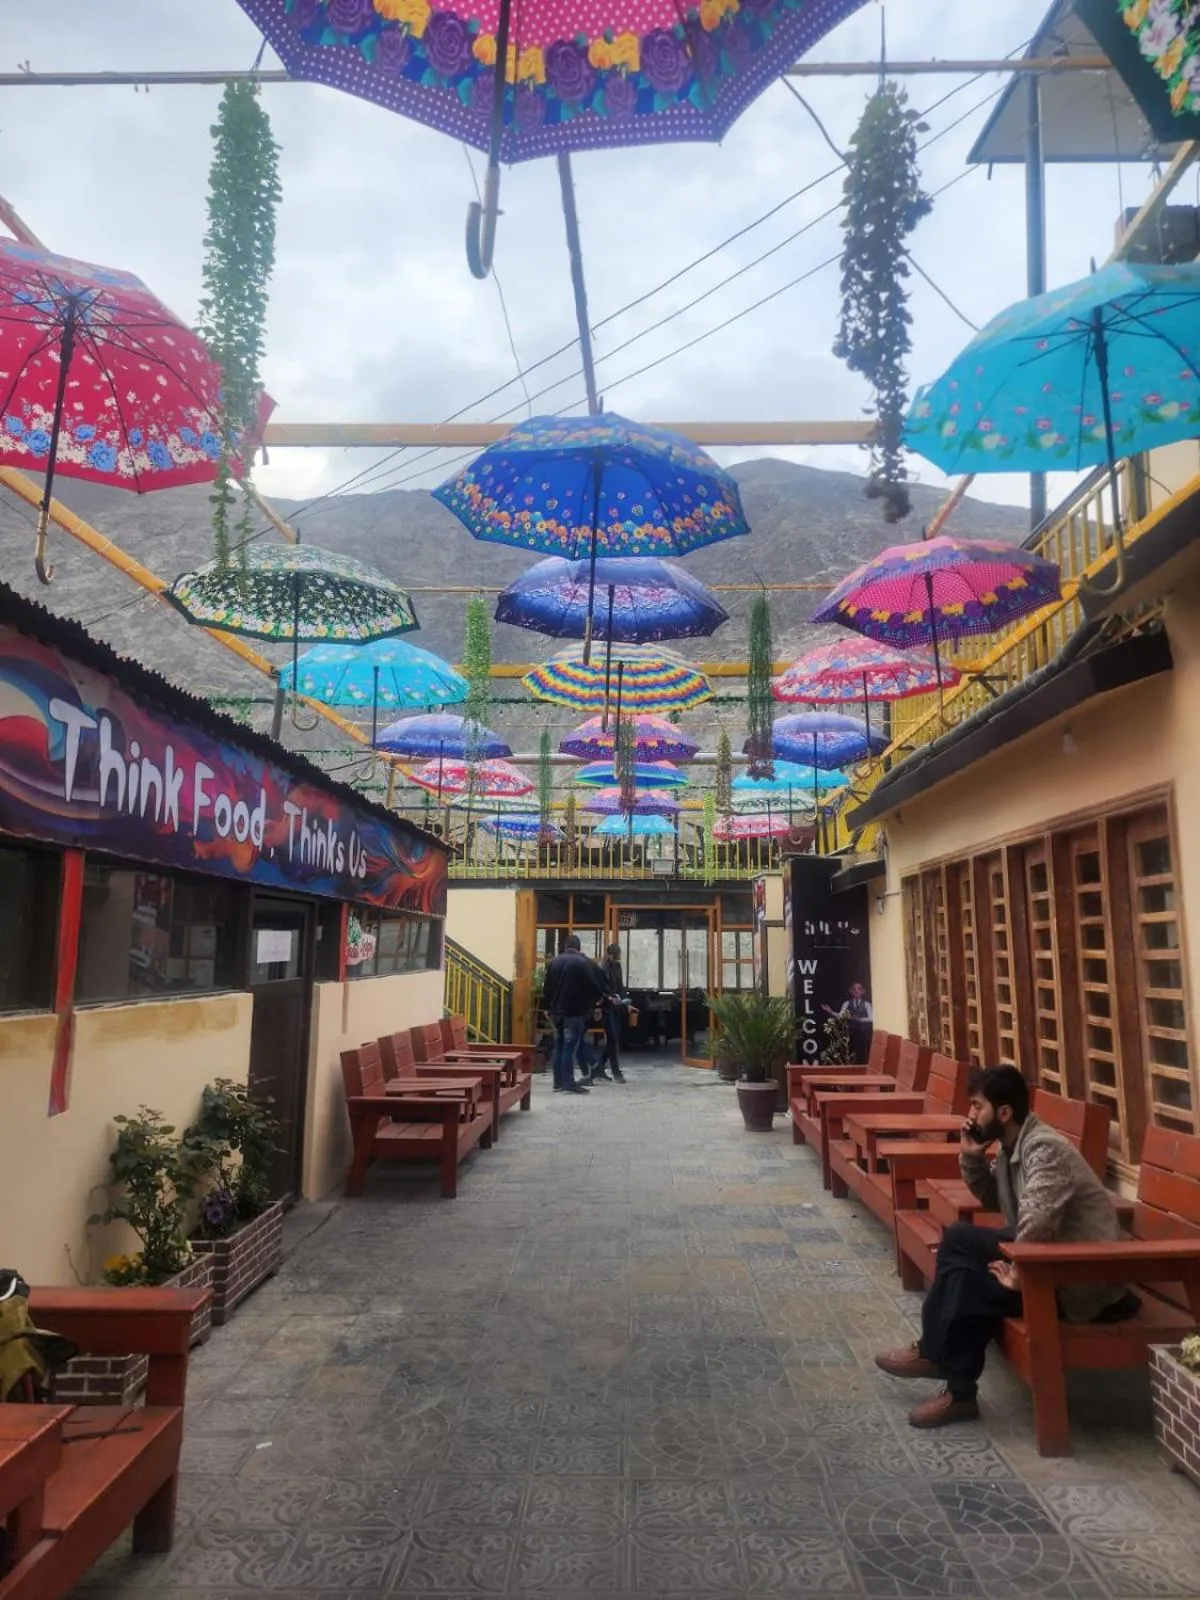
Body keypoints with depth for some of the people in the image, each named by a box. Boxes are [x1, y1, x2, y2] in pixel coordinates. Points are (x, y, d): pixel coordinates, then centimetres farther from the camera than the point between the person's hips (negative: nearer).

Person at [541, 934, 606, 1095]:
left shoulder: (555, 962, 6)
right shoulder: (584, 962, -10)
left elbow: (546, 986, 9)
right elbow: (595, 983, -7)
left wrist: (547, 1006, 17)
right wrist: (597, 998, 13)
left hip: (556, 1010, 5)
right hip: (575, 1011, -5)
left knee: (559, 1046, 11)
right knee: (570, 1047, -6)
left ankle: (558, 1083, 14)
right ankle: (568, 1083, -7)